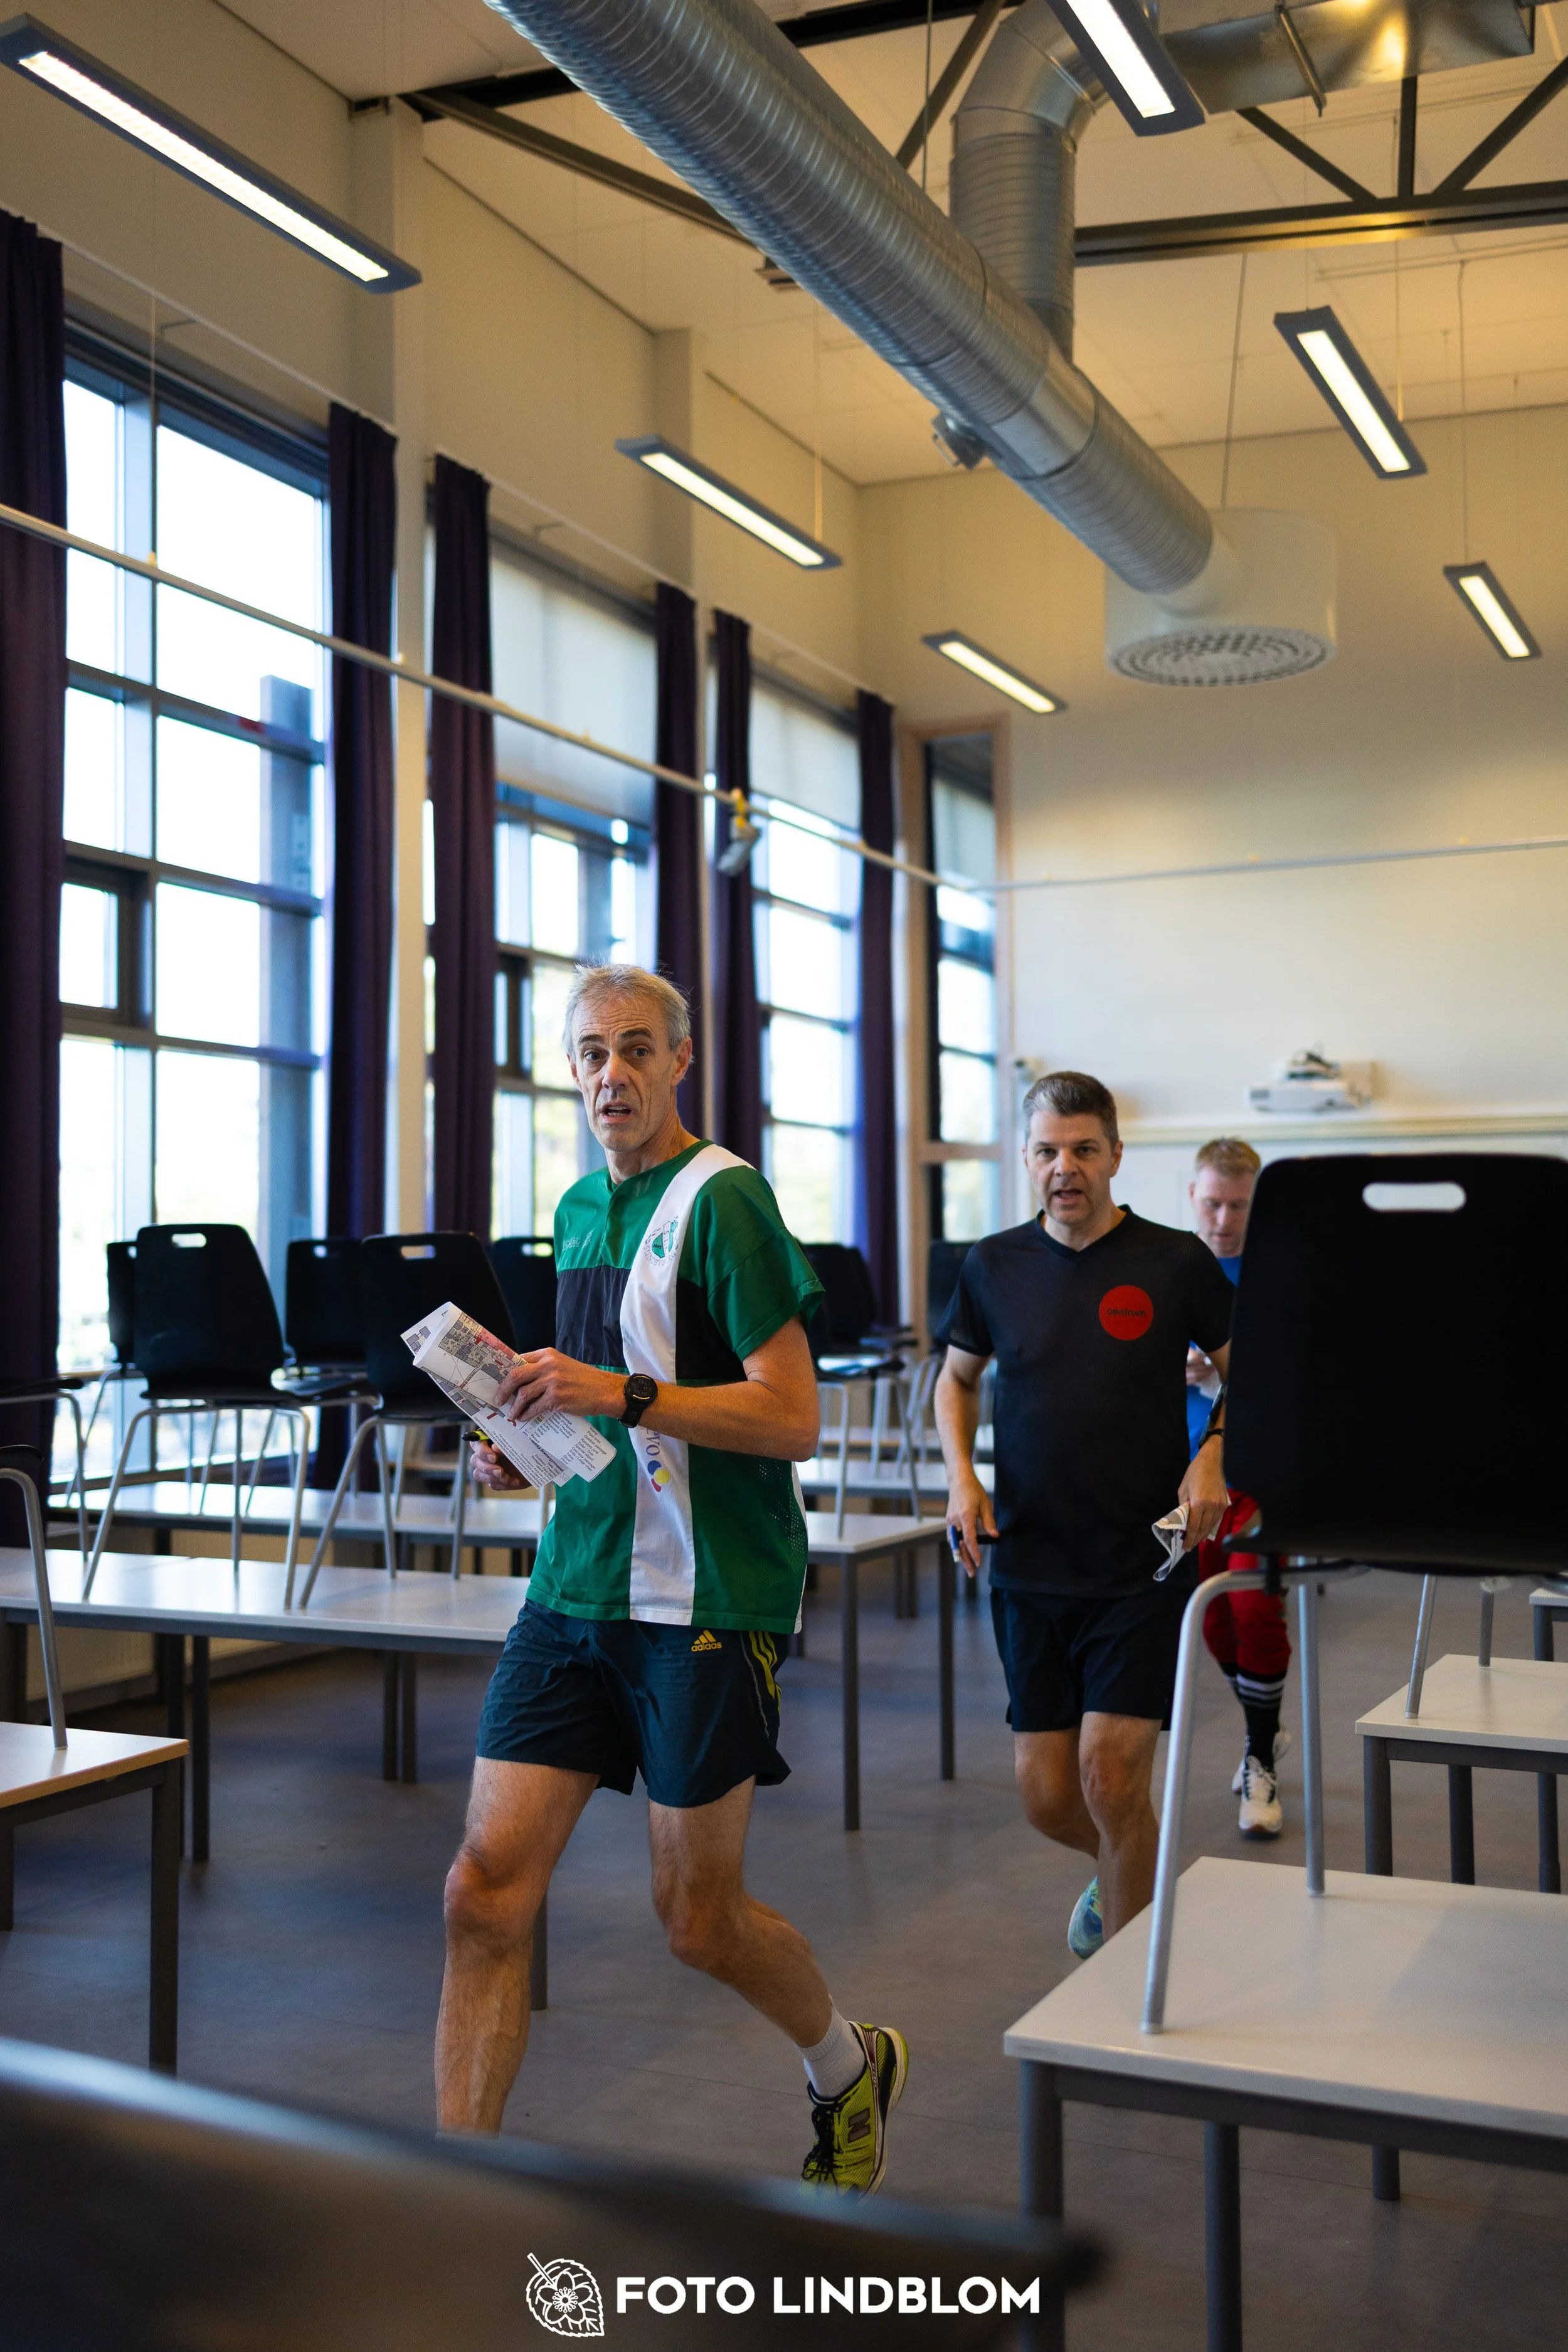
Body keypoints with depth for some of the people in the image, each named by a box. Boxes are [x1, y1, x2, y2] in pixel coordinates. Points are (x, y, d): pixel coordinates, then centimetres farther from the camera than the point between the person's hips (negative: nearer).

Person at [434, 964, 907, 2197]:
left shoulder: (723, 1199, -10)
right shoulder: (580, 1207, 14)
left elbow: (791, 1416, -16)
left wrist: (620, 1393, -25)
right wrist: (529, 1437, 6)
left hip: (706, 1597, -7)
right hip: (576, 1585, 7)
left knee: (699, 1917, 6)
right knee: (488, 1888, -1)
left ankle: (851, 2068, 37)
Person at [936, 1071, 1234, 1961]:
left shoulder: (1176, 1262, -4)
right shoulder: (995, 1266, 4)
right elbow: (957, 1377, 19)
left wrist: (1214, 1457, -12)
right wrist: (962, 1476, 2)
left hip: (1143, 1563, -3)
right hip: (1029, 1563, 3)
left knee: (1110, 1775, -10)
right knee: (1046, 1792, 7)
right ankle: (1134, 1867, 42)